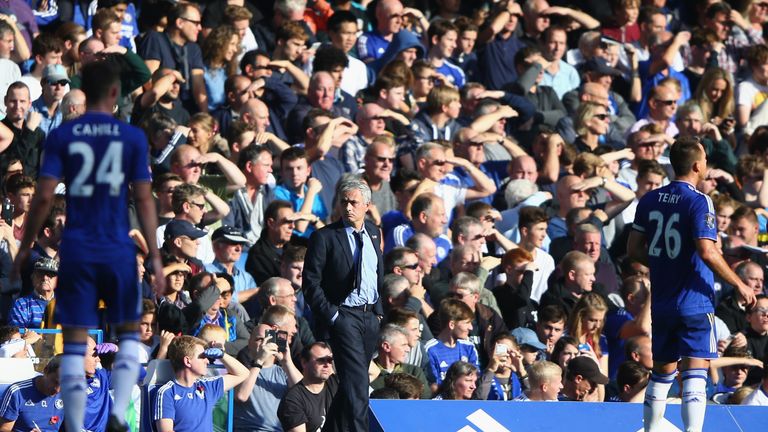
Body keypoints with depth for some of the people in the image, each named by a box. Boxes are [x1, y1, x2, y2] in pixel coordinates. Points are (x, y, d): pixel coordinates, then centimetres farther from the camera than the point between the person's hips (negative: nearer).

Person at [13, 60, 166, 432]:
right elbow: (144, 198, -2)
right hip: (118, 250, 0)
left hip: (76, 251, 0)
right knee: (129, 333, 16)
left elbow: (44, 196, -5)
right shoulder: (132, 137, -1)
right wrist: (154, 256, 1)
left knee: (74, 344, 5)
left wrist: (25, 247, 5)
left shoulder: (61, 136, 0)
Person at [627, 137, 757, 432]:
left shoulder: (650, 200, 6)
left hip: (661, 303, 6)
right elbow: (707, 252, -22)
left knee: (662, 373, 17)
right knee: (695, 375, -8)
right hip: (695, 303, -6)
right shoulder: (699, 202, -13)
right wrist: (740, 285, -13)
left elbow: (634, 249, 9)